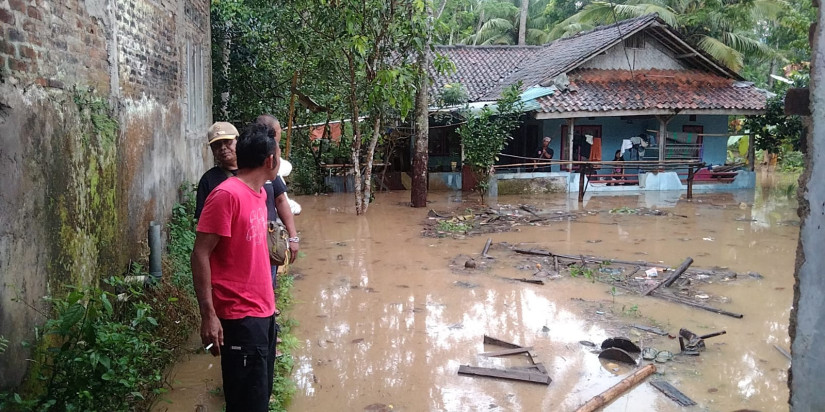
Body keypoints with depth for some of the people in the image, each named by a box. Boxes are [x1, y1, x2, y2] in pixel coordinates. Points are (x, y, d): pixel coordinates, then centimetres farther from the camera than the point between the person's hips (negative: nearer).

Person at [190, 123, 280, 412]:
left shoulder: (259, 193, 9)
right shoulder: (226, 194, -17)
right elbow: (200, 255, -17)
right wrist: (208, 314, -20)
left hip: (263, 311, 9)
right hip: (240, 317, -9)